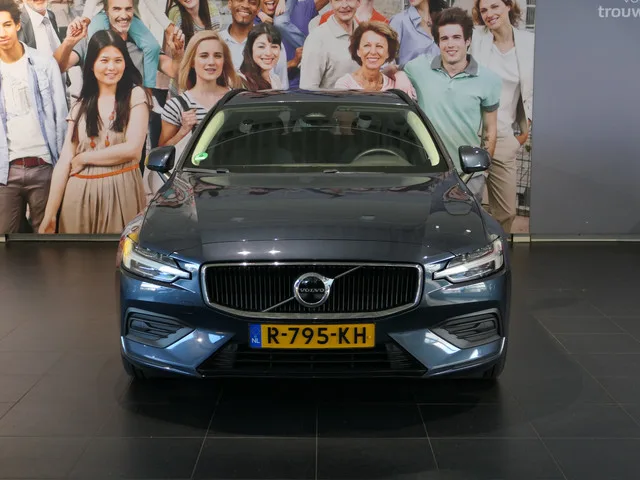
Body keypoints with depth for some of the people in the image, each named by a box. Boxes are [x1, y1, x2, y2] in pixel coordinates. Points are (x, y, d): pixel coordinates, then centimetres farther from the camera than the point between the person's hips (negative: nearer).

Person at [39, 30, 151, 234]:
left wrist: (82, 158, -3)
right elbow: (64, 161, 3)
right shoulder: (81, 105, 8)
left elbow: (132, 149, -11)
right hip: (80, 194, 3)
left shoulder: (136, 95, -1)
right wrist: (49, 214, -2)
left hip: (121, 191, -3)